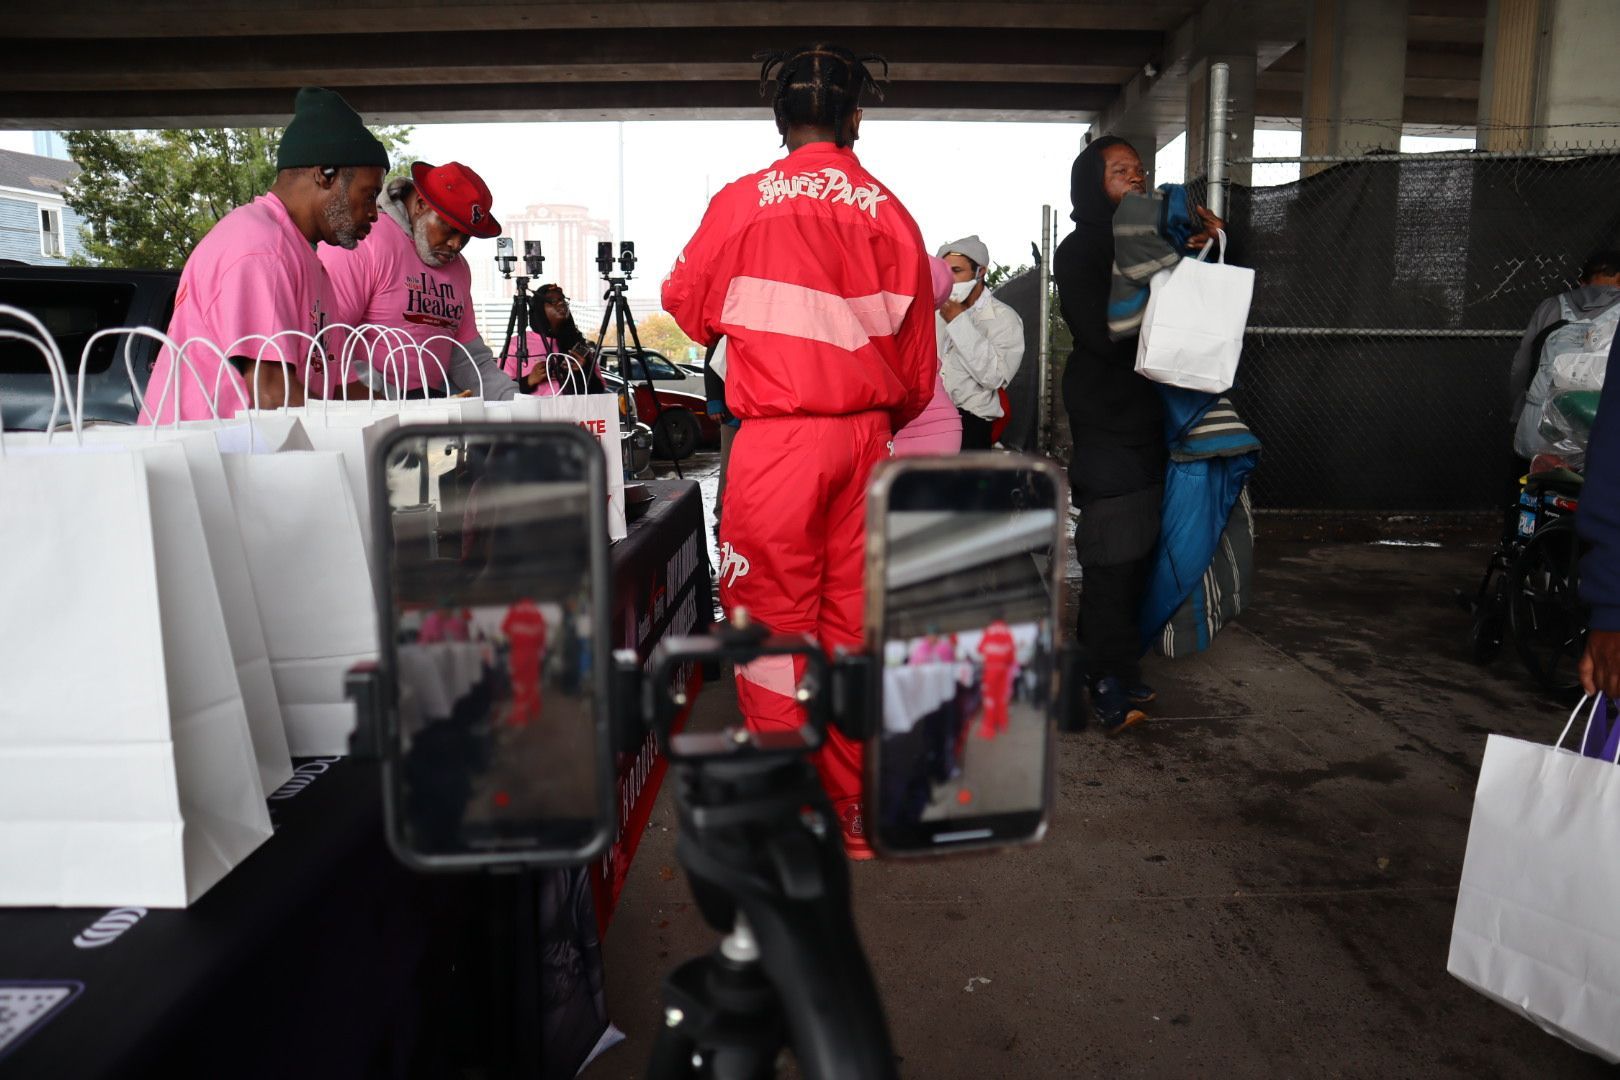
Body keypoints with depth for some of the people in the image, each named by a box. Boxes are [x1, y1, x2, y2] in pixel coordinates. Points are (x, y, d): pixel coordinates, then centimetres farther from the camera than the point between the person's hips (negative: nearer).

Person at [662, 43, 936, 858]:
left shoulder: (743, 203, -3)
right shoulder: (891, 214, 4)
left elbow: (687, 309, 13)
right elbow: (918, 364, 9)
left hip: (777, 439, -3)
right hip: (864, 438, 4)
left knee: (773, 619, 5)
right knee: (855, 617, 11)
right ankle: (860, 810, 22)